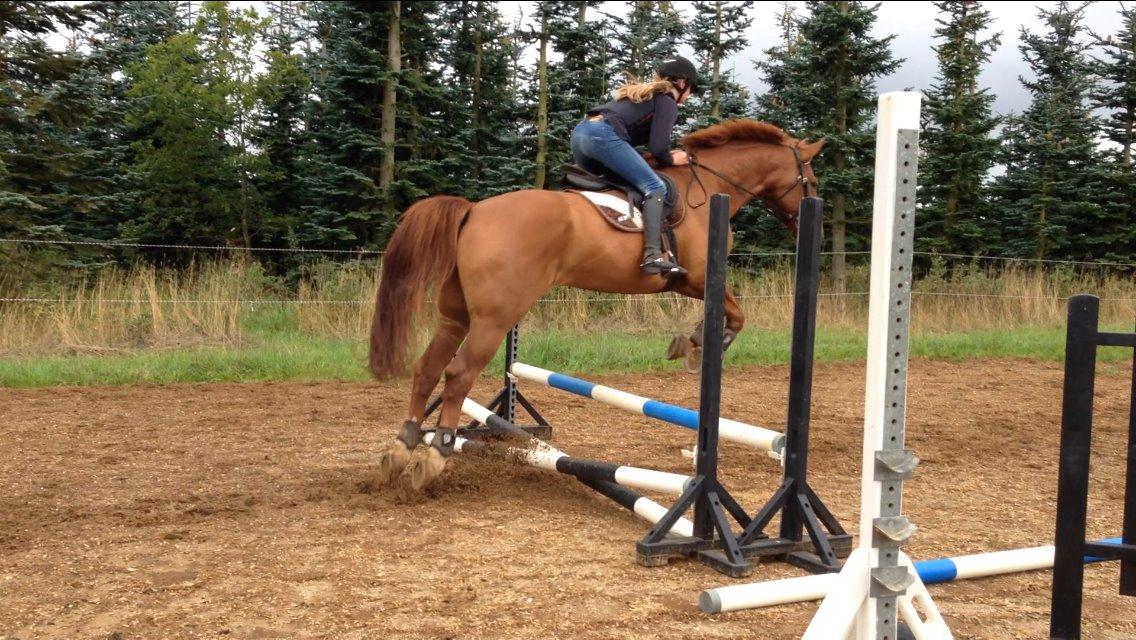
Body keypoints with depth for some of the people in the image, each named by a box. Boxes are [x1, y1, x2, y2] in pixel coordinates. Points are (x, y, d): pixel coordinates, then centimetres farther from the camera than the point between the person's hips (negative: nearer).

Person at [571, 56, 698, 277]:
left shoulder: (643, 93, 33)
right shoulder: (667, 102, 7)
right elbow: (657, 148, -4)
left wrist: (666, 154, 28)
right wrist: (671, 160, 15)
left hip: (580, 132, 9)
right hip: (604, 135, -9)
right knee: (655, 188, -11)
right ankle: (653, 255, -26)